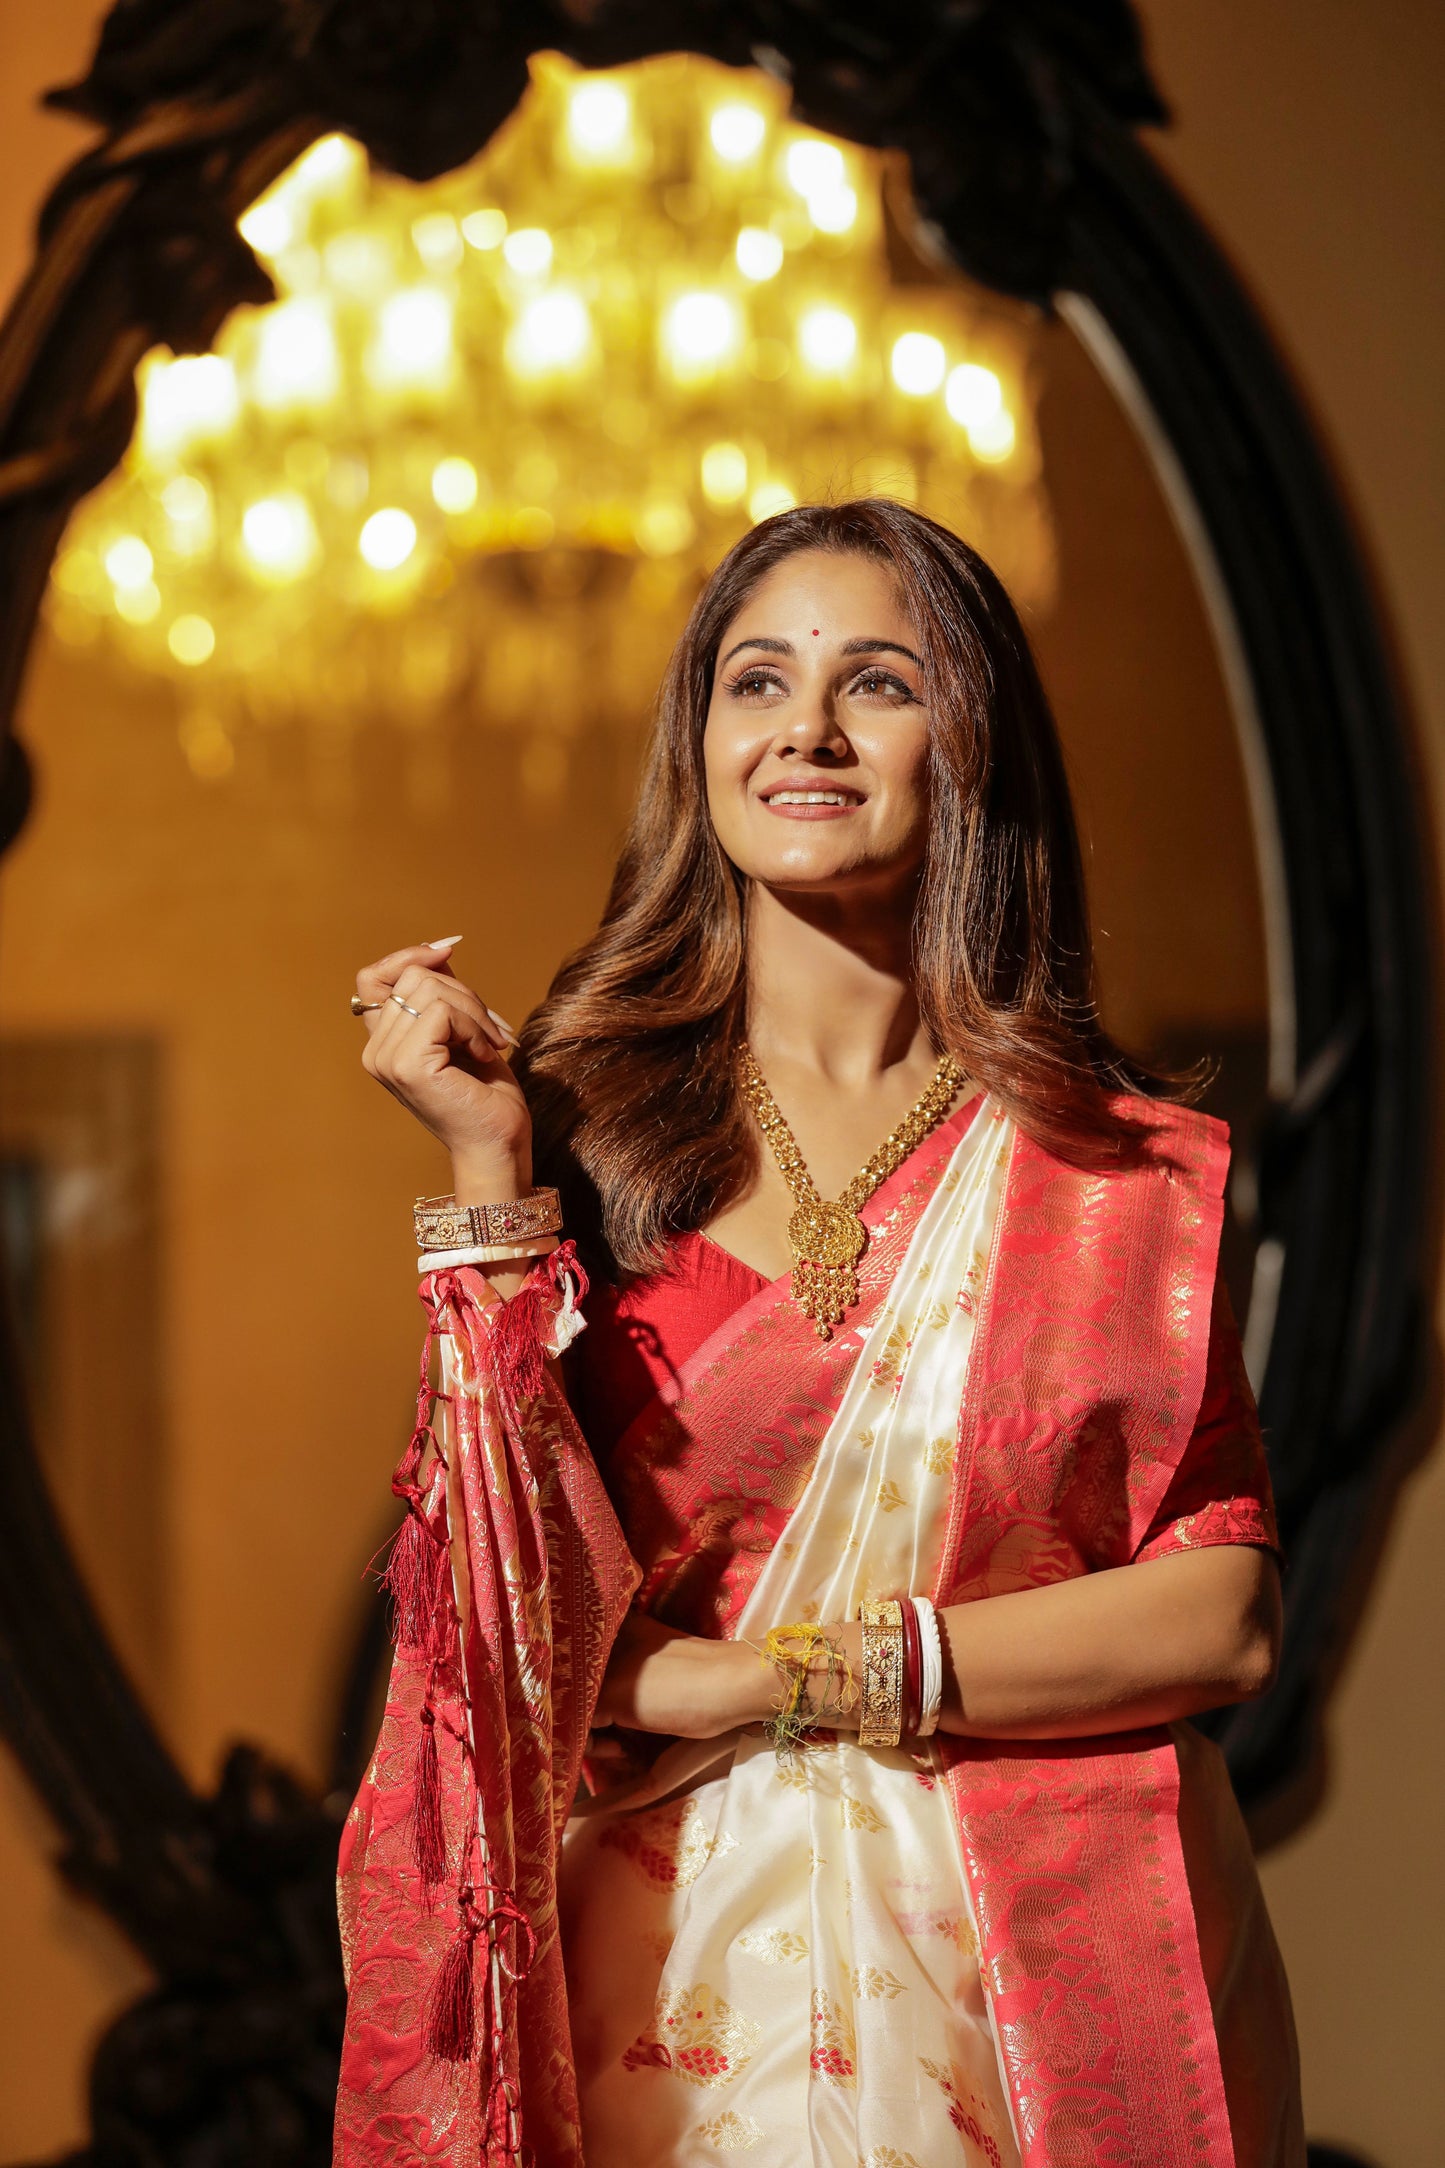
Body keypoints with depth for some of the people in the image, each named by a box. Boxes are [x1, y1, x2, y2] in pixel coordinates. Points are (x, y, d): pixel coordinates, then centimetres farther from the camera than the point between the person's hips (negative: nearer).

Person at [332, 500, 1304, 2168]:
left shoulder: (1123, 1171, -2)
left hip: (1049, 1983, 0)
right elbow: (525, 1613, -10)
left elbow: (1225, 1621, -8)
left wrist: (769, 1680, -12)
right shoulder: (592, 1124, -2)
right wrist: (490, 1181, -16)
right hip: (681, 2004, 0)